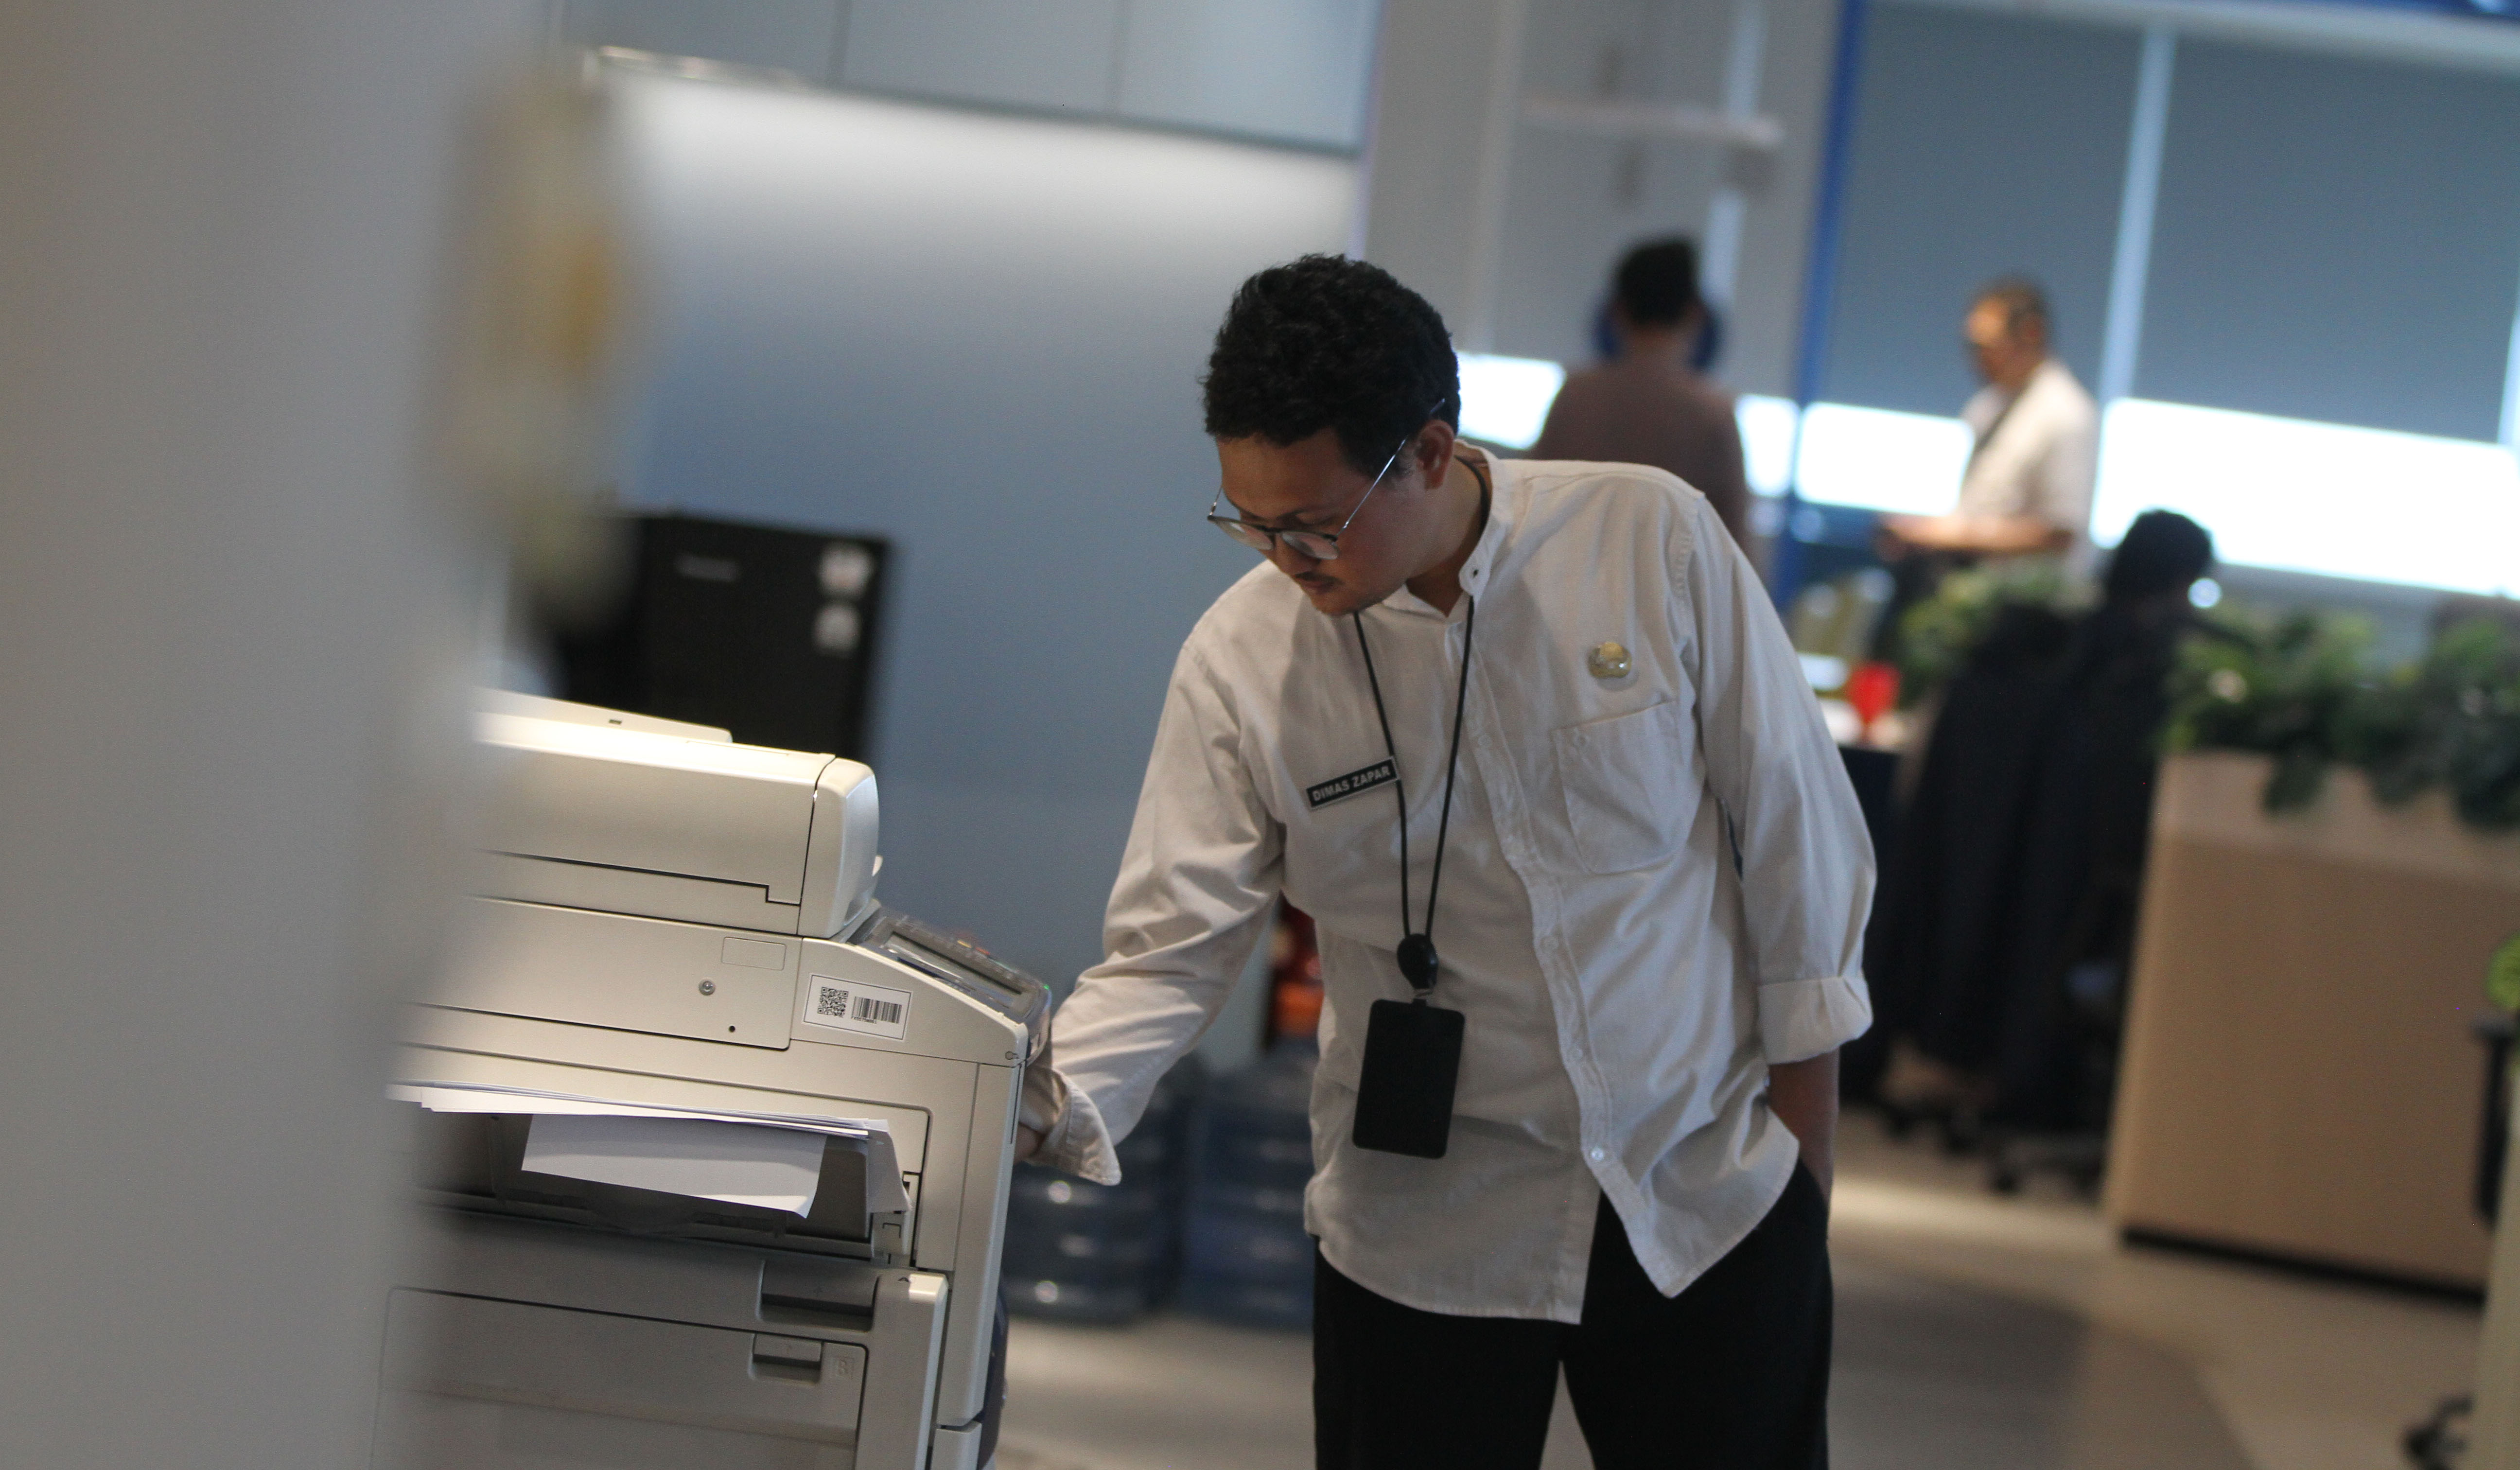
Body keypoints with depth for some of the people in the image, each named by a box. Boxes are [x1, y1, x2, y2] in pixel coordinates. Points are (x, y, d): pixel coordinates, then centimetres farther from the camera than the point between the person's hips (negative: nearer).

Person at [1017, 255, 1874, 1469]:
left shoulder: (1655, 543, -12)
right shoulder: (1242, 661, -11)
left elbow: (1792, 821, -3)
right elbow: (1170, 950, -9)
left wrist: (1803, 1132, 1)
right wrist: (1047, 1106, -28)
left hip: (1717, 1195, 0)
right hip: (1426, 1232, 0)